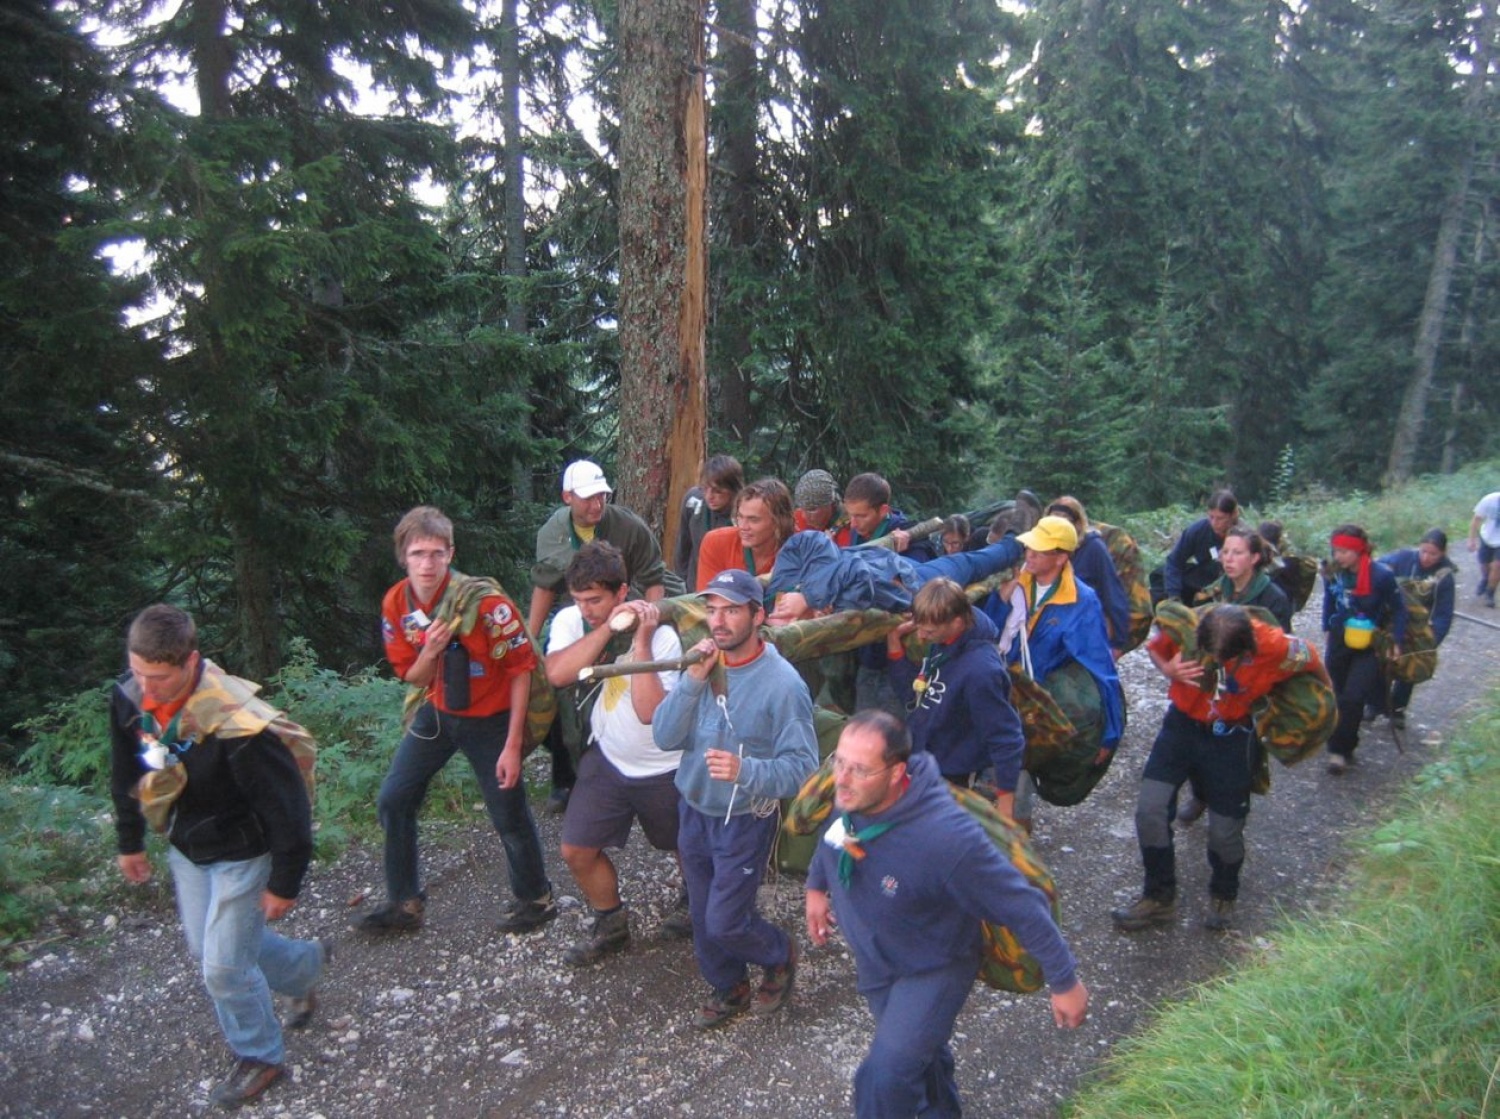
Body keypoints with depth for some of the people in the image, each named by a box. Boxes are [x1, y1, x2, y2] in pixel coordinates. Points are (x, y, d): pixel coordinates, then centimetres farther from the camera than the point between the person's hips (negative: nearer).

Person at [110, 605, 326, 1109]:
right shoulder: (130, 697, -15)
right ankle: (306, 965, 46)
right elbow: (127, 774, 5)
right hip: (186, 848, 8)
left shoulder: (235, 724, -36)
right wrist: (130, 842, 15)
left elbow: (286, 806, -26)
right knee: (206, 949, 21)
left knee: (224, 967, -1)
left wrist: (285, 883, -18)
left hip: (241, 854, -7)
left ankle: (259, 1057, 26)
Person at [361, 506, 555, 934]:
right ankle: (404, 903, 28)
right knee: (392, 801, 9)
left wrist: (513, 745, -18)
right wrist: (430, 651, -24)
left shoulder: (484, 600, -25)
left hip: (489, 718, -5)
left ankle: (535, 899, 28)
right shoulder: (397, 604, -9)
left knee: (509, 815, 2)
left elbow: (520, 668, -18)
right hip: (436, 710, 6)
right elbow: (414, 678, 1)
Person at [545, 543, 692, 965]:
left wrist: (640, 640, -38)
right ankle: (611, 927, 30)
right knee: (576, 851, 5)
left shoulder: (661, 636, -26)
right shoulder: (570, 620, -12)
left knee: (688, 850, 16)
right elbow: (557, 674, -31)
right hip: (608, 759, 4)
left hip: (664, 769, -4)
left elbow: (650, 712, -35)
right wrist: (608, 627, -34)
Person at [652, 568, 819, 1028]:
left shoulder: (782, 683, -22)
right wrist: (693, 680, -25)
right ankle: (728, 990, 45)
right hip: (694, 812, 6)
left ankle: (780, 956, 34)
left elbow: (802, 765, -22)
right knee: (703, 916, 19)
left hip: (745, 821, -5)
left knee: (725, 922, 2)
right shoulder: (703, 663, -7)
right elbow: (664, 736, -12)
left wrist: (745, 770, -38)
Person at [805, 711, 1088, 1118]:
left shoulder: (945, 837, -42)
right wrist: (817, 885, 7)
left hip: (933, 969, -6)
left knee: (886, 1078, -13)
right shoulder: (847, 791, -25)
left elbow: (1022, 906, -30)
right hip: (874, 958, 6)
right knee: (917, 1046, 28)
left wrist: (1064, 982, -20)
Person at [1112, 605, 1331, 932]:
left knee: (1225, 830, 7)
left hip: (1232, 737, -1)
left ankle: (1223, 897, 40)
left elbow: (1312, 660, -5)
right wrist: (1168, 670, -25)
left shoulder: (1275, 646, -28)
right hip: (1183, 723, 1)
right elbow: (1154, 648, -2)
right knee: (1150, 810, -7)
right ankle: (1159, 898, 16)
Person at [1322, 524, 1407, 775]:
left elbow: (1398, 607, -6)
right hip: (1339, 641, 4)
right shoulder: (1333, 573, -8)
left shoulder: (1381, 575, -20)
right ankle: (1342, 747, 24)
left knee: (1352, 698, -12)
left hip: (1369, 645, -4)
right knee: (1336, 695, 9)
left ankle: (1340, 751, -2)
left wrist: (1397, 641, -5)